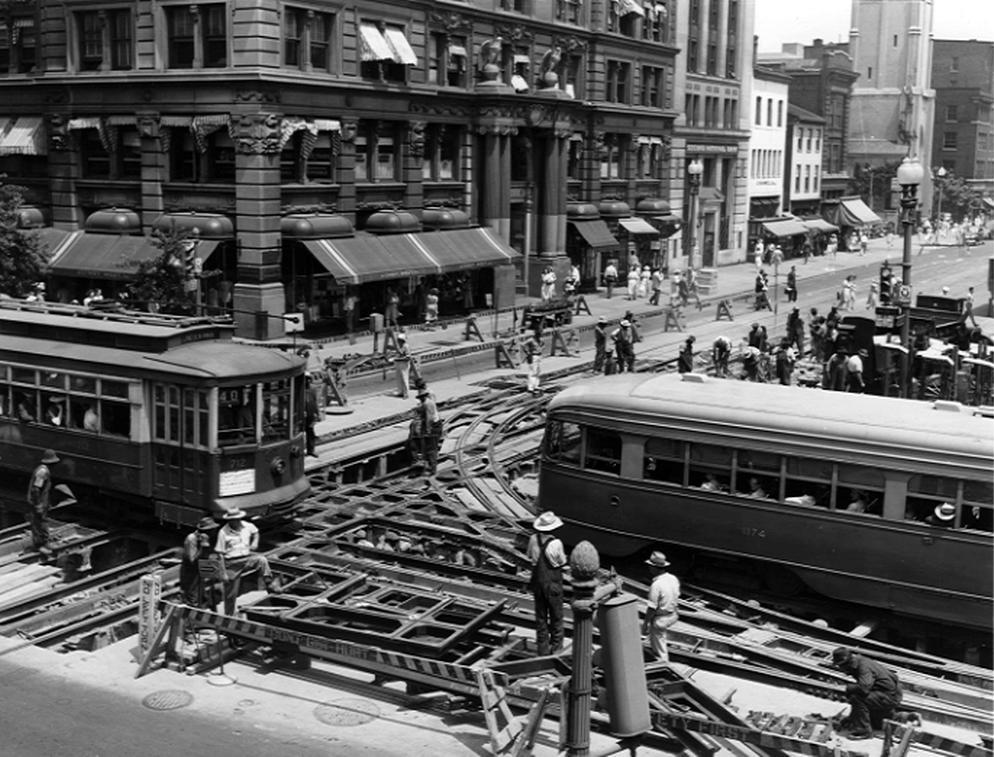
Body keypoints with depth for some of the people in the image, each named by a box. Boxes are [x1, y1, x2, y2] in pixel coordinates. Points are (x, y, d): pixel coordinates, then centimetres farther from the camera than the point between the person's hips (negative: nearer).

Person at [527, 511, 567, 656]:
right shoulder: (556, 543, -22)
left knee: (541, 617, 15)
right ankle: (556, 648, 21)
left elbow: (530, 558, 3)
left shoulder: (533, 539, -10)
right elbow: (563, 563, -9)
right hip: (553, 584, -4)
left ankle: (543, 650, 21)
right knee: (556, 617, 13)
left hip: (537, 583, 4)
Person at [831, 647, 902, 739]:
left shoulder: (864, 666, -25)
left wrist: (848, 687, -20)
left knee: (857, 698, -27)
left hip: (890, 696, -10)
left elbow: (864, 687, -42)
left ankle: (864, 730, -19)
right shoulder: (858, 663, 6)